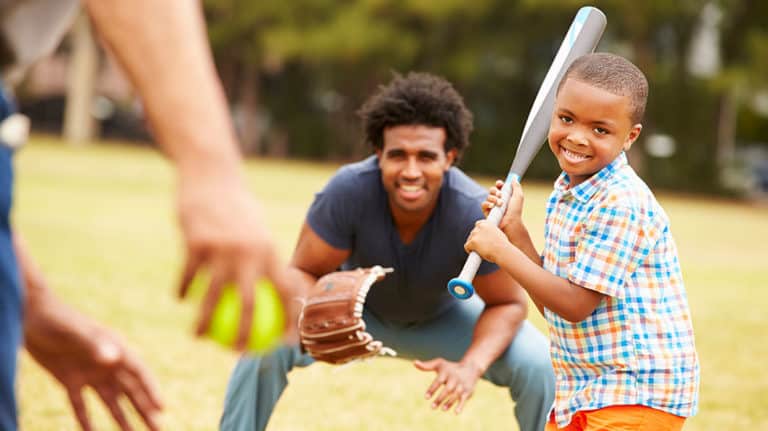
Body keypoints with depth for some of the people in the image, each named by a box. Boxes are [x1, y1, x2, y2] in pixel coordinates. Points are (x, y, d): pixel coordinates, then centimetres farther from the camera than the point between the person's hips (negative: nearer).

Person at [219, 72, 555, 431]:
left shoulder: (475, 215, -35)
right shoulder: (349, 189, -36)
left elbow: (508, 303, -21)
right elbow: (303, 271, -23)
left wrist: (470, 367, -39)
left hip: (442, 317, 1)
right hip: (359, 306, 0)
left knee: (537, 365, -22)